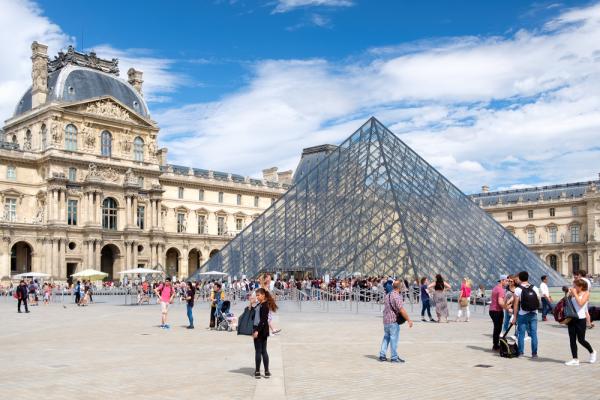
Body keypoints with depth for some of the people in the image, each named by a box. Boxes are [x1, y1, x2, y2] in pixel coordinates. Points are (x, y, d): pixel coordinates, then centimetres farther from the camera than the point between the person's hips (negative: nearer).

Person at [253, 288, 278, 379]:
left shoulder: (264, 305, -15)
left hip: (261, 330, -9)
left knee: (258, 351, -2)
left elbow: (263, 320, -20)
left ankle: (257, 371, 5)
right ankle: (266, 371, 15)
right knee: (263, 351, 11)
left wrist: (257, 330, -22)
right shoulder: (259, 305, 12)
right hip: (258, 329, 9)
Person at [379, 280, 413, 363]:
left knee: (386, 337, 15)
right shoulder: (397, 296, -18)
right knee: (394, 339, -1)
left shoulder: (387, 295, 10)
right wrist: (409, 320, -17)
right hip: (393, 320, -8)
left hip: (385, 320, 8)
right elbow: (402, 310, -22)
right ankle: (394, 357, 4)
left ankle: (382, 355, 15)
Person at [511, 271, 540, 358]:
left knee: (521, 334, 5)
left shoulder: (518, 289, -9)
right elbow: (538, 301, 6)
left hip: (522, 315, -3)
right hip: (533, 314, 3)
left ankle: (521, 352, 8)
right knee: (534, 334, 8)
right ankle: (534, 353, 10)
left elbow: (516, 304, -10)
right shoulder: (535, 288, 3)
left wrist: (514, 316, -5)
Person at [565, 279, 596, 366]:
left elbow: (580, 303, -19)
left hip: (581, 319, -5)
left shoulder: (586, 293, -4)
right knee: (572, 340, 3)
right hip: (571, 318, 5)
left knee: (581, 340, 2)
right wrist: (569, 294, -2)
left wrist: (575, 294, -14)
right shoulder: (573, 294, 9)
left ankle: (592, 352, 29)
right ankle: (575, 359, 8)